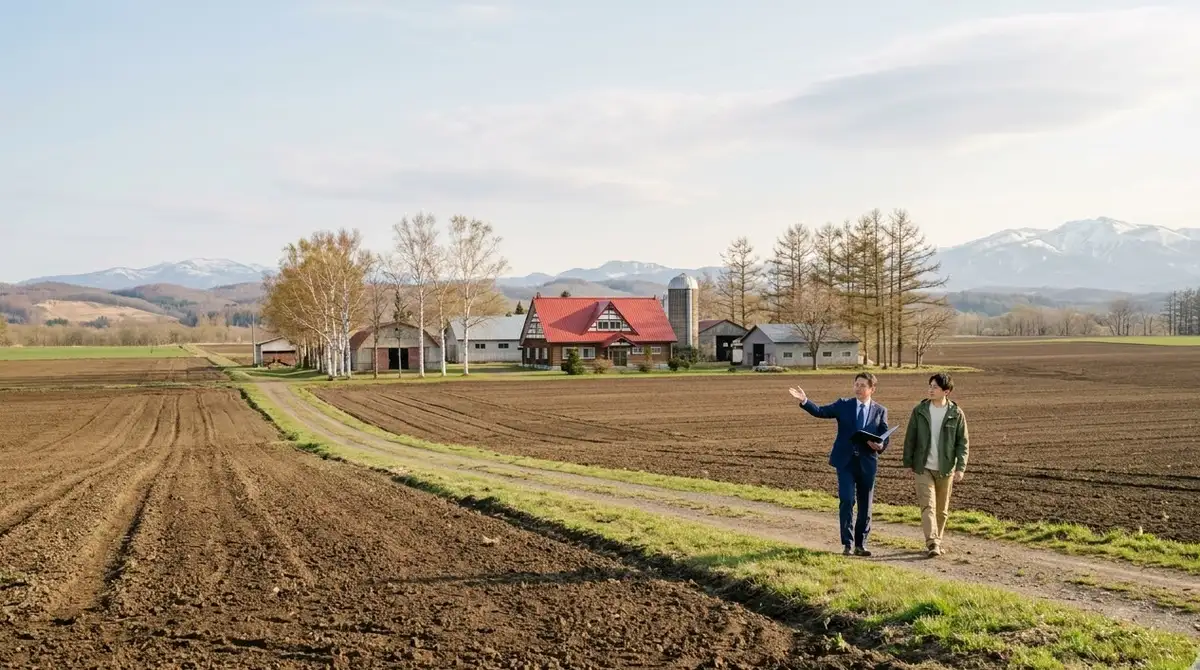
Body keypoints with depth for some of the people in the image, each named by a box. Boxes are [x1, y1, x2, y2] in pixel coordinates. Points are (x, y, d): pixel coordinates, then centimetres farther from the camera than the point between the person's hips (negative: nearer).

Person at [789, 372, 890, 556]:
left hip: (867, 462, 1)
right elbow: (821, 411, -7)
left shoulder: (880, 411, 6)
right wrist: (805, 401, -24)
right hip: (845, 460, -1)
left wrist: (880, 446, -17)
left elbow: (886, 437, 6)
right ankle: (847, 543, 0)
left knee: (865, 504, 7)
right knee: (846, 501, -8)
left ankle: (860, 544, 19)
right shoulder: (843, 405, 4)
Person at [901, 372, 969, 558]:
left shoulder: (956, 414, -4)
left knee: (942, 509, 11)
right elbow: (910, 438, 4)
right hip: (923, 468, 0)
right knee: (927, 505, -12)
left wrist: (961, 467, -10)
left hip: (946, 469, 0)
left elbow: (963, 442, -3)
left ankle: (937, 542, 25)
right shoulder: (919, 410, -2)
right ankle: (932, 543, -18)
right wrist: (908, 463, 4)